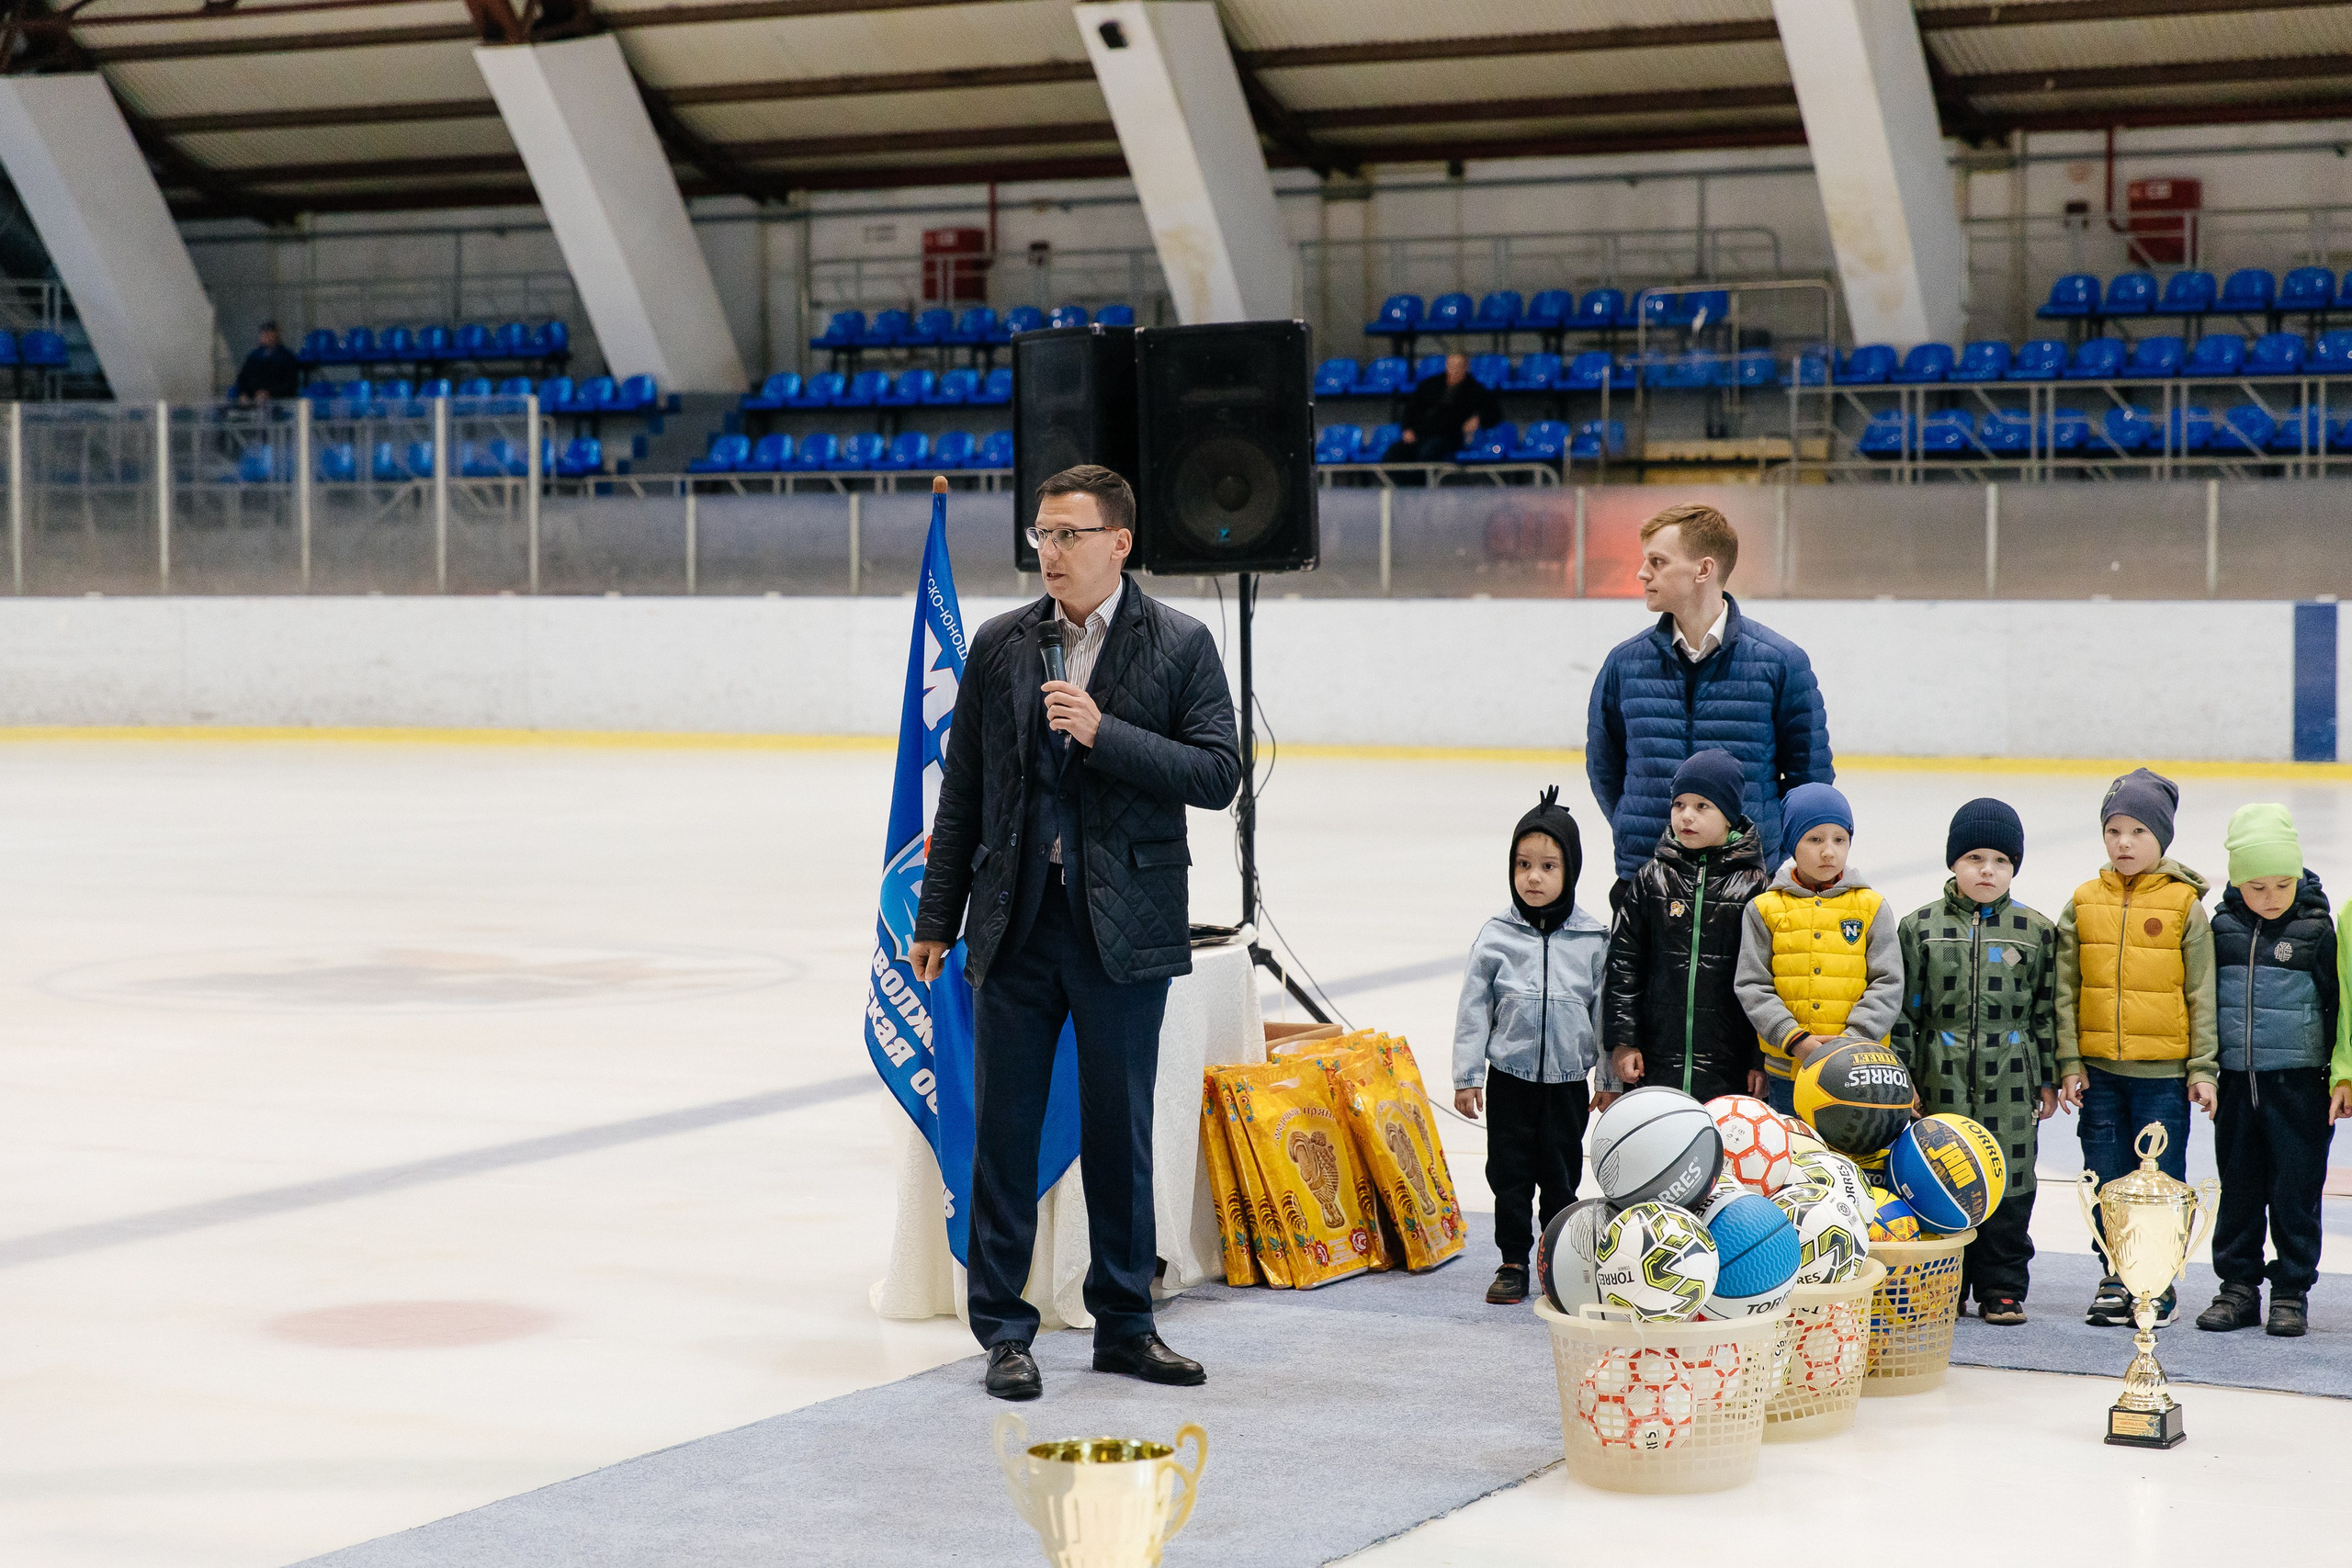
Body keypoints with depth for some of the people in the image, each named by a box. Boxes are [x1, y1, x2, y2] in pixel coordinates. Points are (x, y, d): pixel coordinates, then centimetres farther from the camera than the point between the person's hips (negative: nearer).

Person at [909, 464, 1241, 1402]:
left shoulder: (1179, 645, 0)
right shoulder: (1000, 645, 7)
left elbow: (1217, 773, -8)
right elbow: (963, 790, 10)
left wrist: (1105, 733, -18)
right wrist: (937, 918, 8)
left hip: (1123, 930, -2)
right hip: (1015, 928, 2)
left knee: (1120, 1133, 7)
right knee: (1004, 1130, 3)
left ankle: (1124, 1324, 19)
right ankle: (1003, 1330, 12)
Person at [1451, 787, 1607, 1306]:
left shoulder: (1593, 938, -3)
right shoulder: (1496, 936, -3)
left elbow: (1606, 1009, 4)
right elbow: (1474, 1007, 1)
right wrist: (1466, 1077, 0)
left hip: (1568, 1078, 0)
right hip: (1510, 1075, 0)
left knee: (1561, 1175, 8)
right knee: (1510, 1172, 5)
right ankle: (1513, 1264, 16)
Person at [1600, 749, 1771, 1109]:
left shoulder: (1753, 884, -1)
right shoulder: (1651, 878, 4)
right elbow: (1623, 962, 6)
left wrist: (1763, 1058, -2)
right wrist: (1622, 1040, 1)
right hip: (1657, 1062, 2)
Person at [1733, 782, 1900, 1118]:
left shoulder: (1871, 906, 5)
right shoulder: (1766, 909, 3)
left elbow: (1888, 984, 1)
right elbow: (1752, 986, 0)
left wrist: (1854, 1040, -13)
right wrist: (1795, 1039, -13)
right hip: (1786, 1070, 0)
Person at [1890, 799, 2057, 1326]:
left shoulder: (2036, 931, 6)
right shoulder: (1920, 927, 4)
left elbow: (2047, 1011, 9)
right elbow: (1905, 1008, 5)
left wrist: (2049, 1080, 7)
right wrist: (1901, 1078, 1)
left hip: (2010, 1084, 0)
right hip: (1940, 1082, 0)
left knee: (2009, 1182, 2)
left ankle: (2002, 1289, 13)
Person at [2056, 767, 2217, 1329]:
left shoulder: (2185, 904, -3)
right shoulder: (2083, 903, 4)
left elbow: (2202, 993, -1)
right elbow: (2065, 991, 6)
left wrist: (2203, 1068, -3)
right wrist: (2069, 1063, 1)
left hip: (2164, 1073, -3)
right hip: (2099, 1071, 3)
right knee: (2108, 1180, 9)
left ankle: (2158, 1285, 15)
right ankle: (2118, 1279, 21)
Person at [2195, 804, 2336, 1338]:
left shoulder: (2316, 930, -4)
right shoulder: (2223, 928, 3)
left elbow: (2338, 1006, 1)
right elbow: (2203, 998, 12)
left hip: (2299, 1083, -3)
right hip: (2237, 1080, 3)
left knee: (2295, 1189, 1)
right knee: (2238, 1188, 10)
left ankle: (2291, 1291, 12)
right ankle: (2238, 1286, 20)